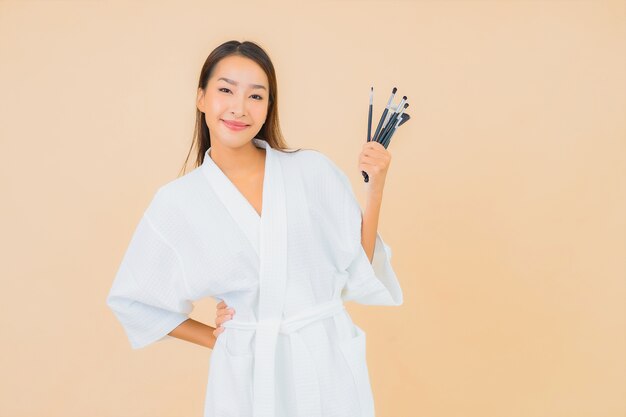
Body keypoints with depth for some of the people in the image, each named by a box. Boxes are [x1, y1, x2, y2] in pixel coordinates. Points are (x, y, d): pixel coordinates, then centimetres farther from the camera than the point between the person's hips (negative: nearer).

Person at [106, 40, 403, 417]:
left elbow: (359, 269, -2)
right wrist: (214, 339, 5)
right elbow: (131, 299, 8)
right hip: (248, 373, 0)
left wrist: (375, 188, -10)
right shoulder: (178, 201, -4)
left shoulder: (314, 170, -5)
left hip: (327, 362, 1)